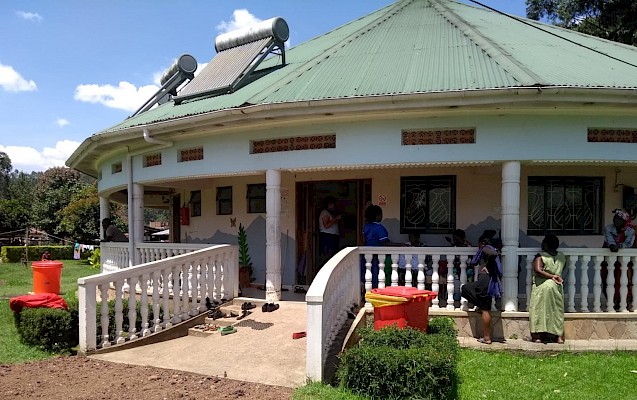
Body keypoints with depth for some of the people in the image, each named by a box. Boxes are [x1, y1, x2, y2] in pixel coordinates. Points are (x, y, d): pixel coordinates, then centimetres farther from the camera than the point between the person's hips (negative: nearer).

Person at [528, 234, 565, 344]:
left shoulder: (540, 256, -10)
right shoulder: (562, 257, 5)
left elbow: (538, 270, -22)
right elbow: (561, 271, 17)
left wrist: (551, 276, -15)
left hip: (541, 286, -4)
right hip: (557, 287, 4)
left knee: (539, 310, 2)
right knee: (557, 311, 13)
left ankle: (537, 336, 1)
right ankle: (559, 336, 12)